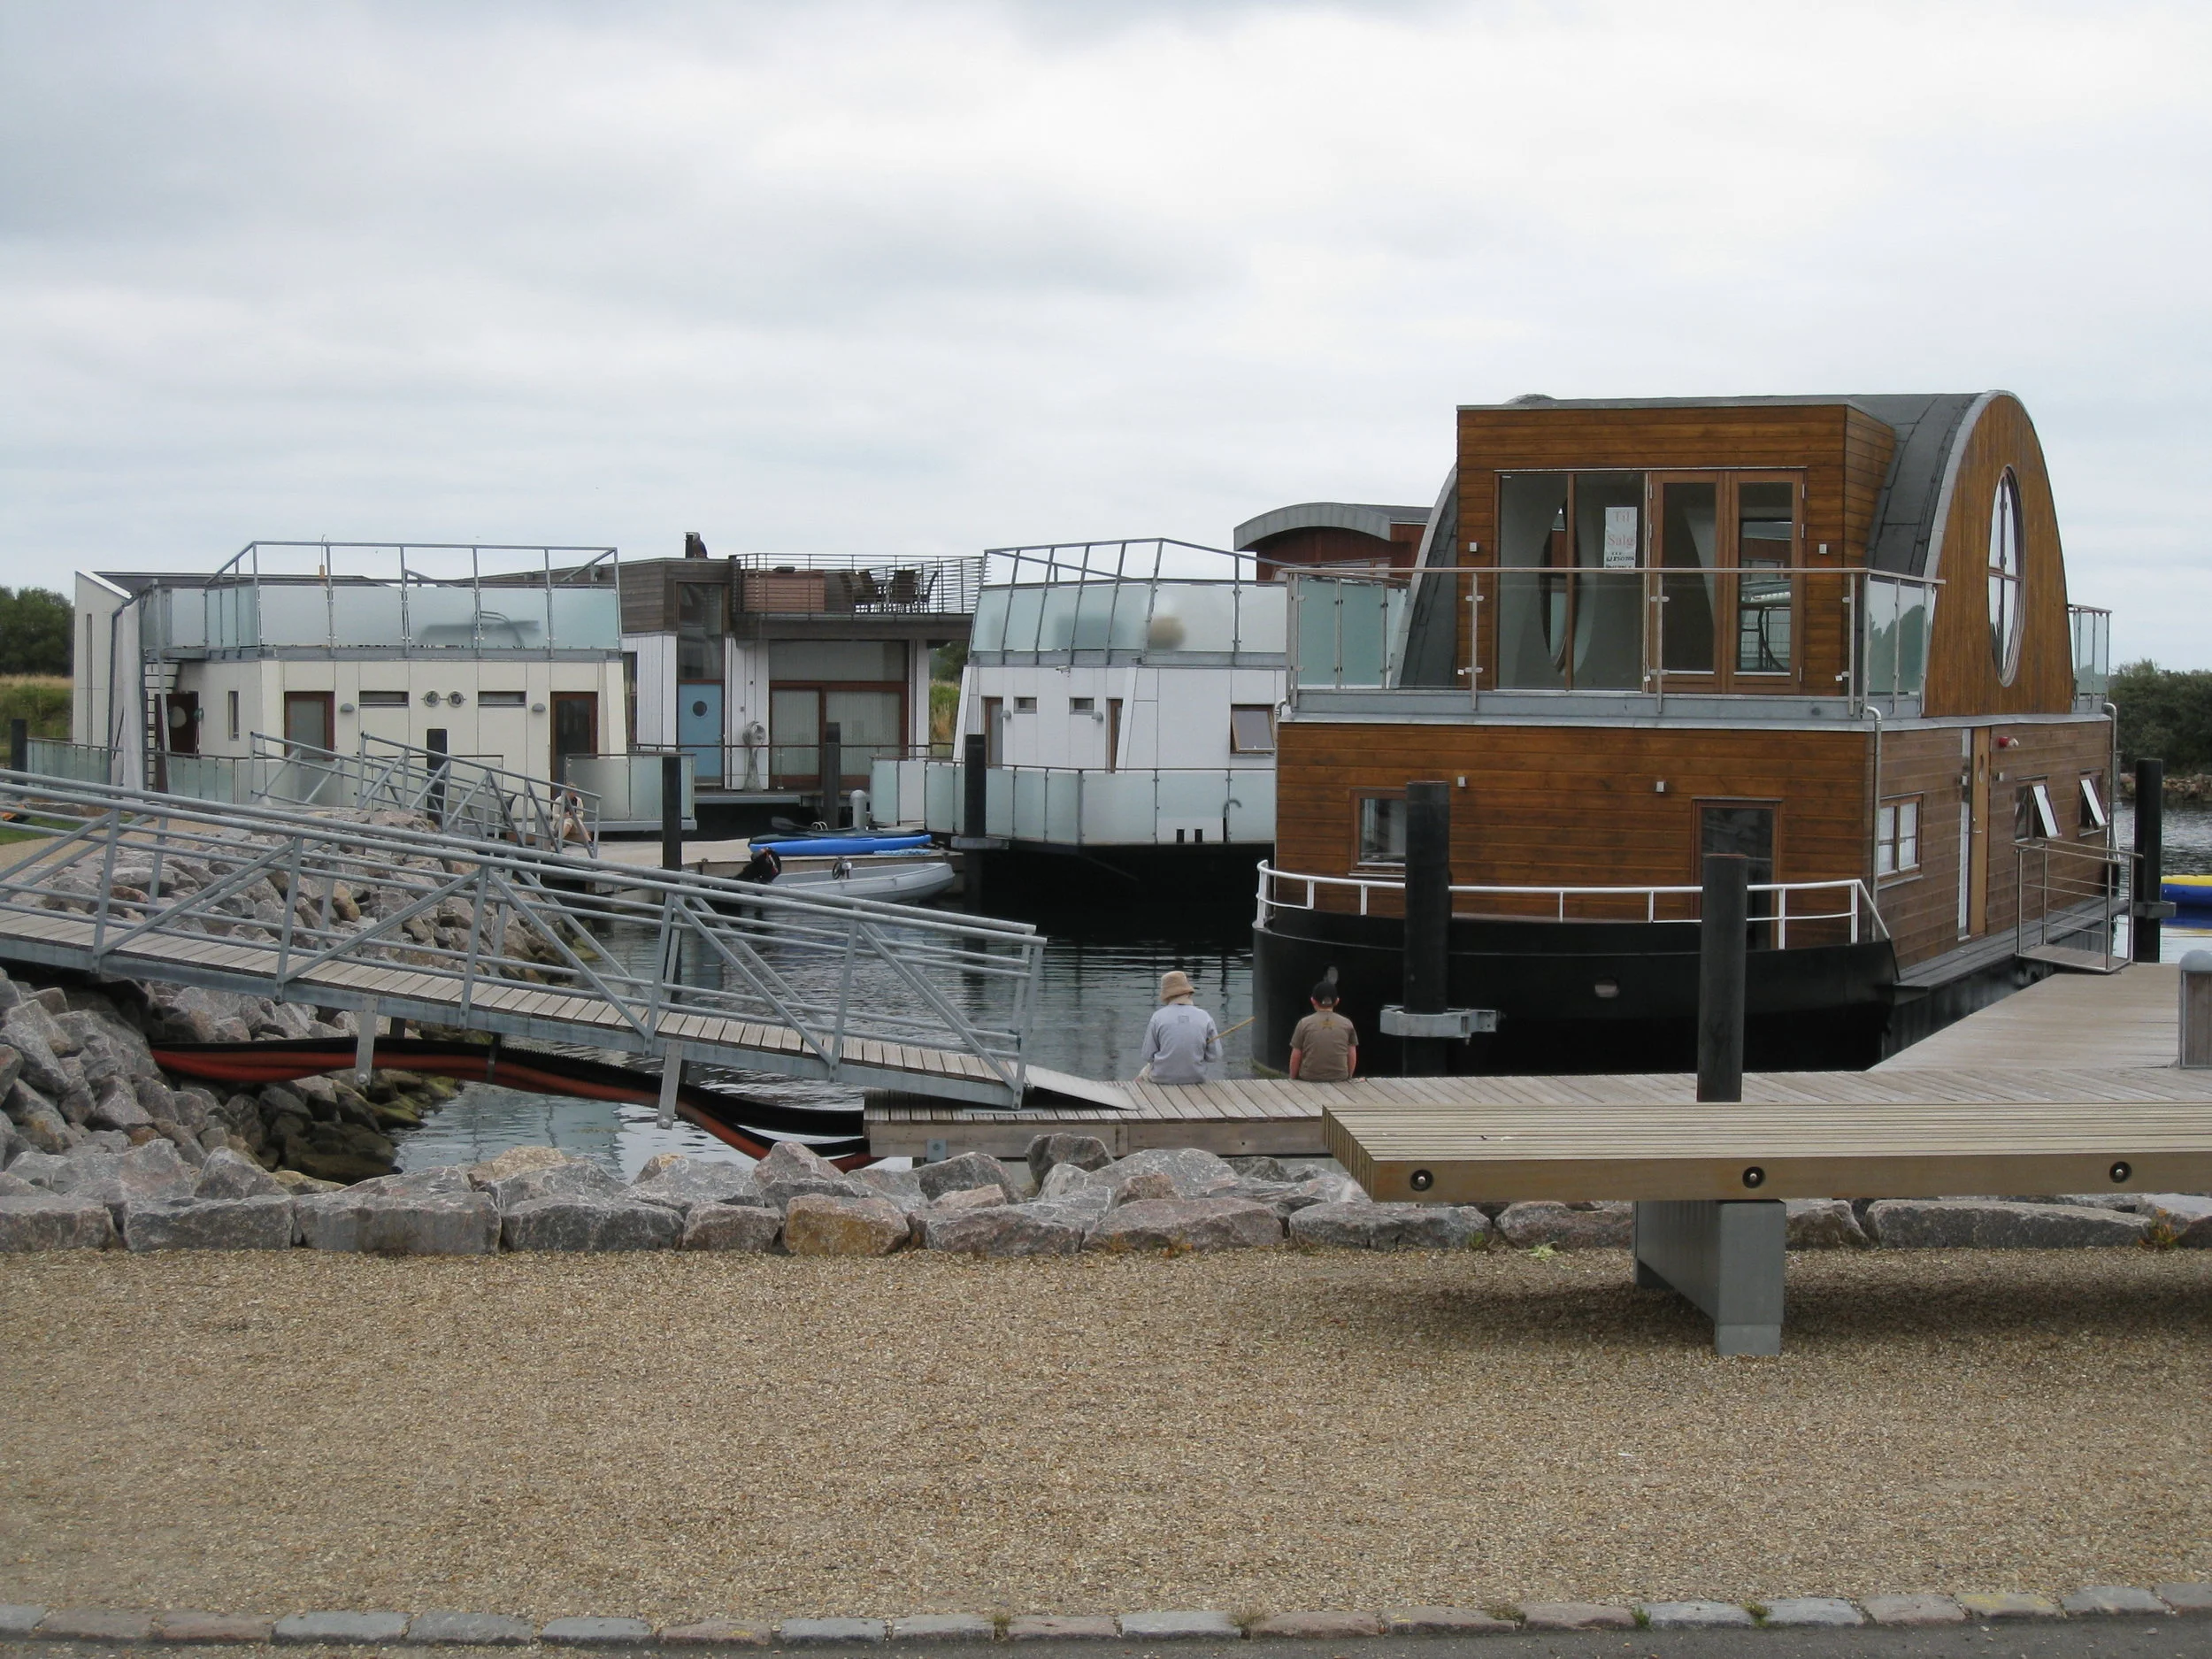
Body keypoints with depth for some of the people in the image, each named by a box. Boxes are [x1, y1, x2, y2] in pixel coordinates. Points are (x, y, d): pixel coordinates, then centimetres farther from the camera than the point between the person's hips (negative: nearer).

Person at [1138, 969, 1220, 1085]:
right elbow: (1215, 1055, -5)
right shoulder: (1205, 1017, -8)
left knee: (1144, 1074, 31)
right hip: (1195, 1078, 2)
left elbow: (1148, 1056, -7)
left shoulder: (1158, 1016, -11)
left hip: (1163, 1078, -2)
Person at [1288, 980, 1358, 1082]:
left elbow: (1296, 1057, 2)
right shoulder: (1347, 1024, 3)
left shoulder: (1304, 1024, -1)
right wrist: (1348, 1077, 21)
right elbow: (1352, 1057, 7)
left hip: (1309, 1081, -1)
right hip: (1339, 1081, 1)